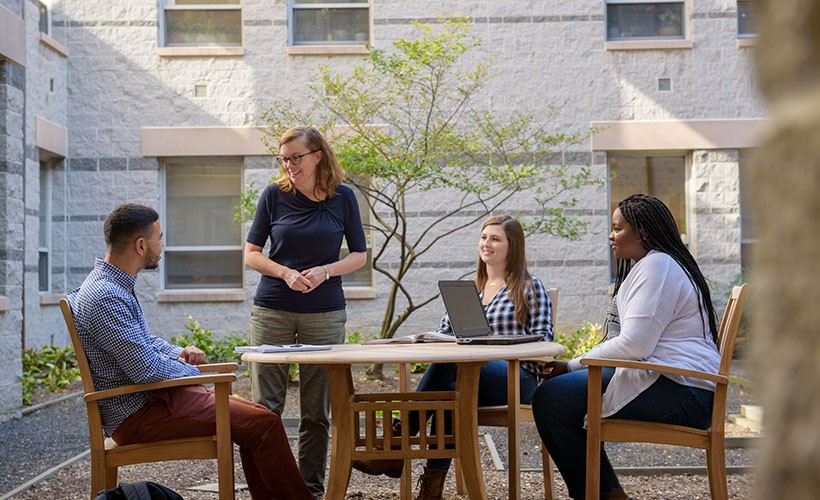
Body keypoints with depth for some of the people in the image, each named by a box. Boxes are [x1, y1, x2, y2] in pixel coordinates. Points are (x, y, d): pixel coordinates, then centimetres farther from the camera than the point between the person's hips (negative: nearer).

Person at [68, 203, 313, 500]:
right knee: (265, 424, -14)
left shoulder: (116, 286, 12)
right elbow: (146, 369, -25)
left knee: (255, 417, 9)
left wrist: (179, 353, 3)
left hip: (149, 398, 11)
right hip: (138, 413, -11)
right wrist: (191, 371, -6)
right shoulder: (105, 297, -22)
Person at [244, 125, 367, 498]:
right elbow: (251, 254, 4)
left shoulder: (343, 197, 2)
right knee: (265, 404, 0)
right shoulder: (274, 195, 1)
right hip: (272, 310, 0)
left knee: (317, 409, 5)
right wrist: (286, 273, -13)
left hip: (325, 312, 0)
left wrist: (325, 271, -11)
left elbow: (359, 255, 7)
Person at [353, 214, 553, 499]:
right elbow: (444, 332, 20)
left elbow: (543, 339, -1)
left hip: (517, 377, -4)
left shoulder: (530, 287, 8)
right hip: (475, 379, 5)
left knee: (448, 362, -33)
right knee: (448, 390, -34)